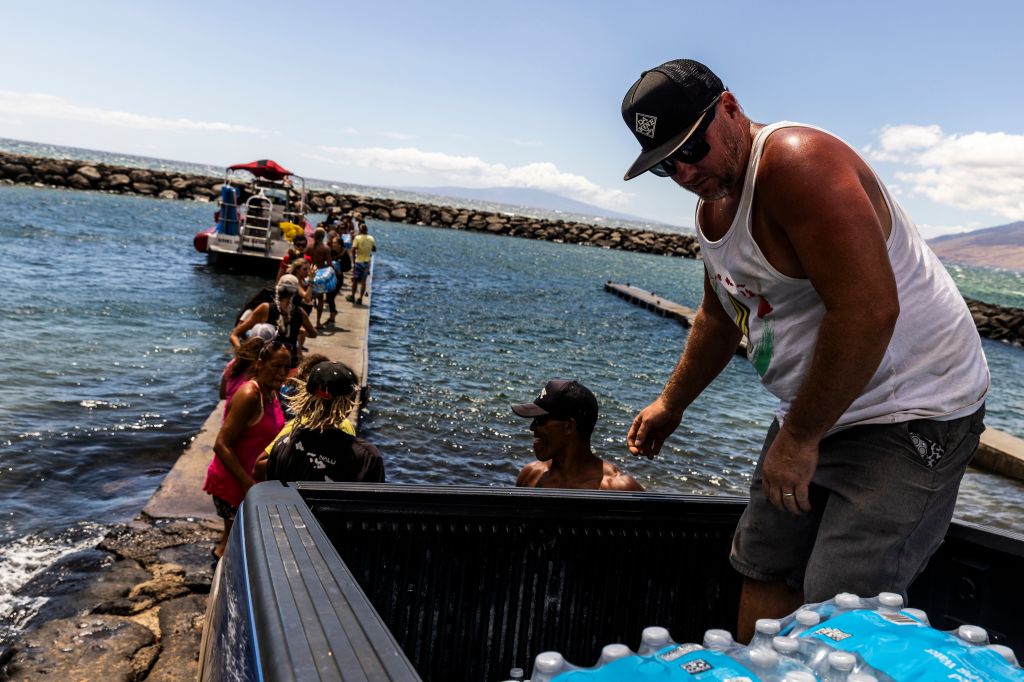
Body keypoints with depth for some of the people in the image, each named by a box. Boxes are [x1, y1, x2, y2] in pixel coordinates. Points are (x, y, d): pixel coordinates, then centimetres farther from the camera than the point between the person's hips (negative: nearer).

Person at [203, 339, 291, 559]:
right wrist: (248, 483, -27)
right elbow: (221, 445, -26)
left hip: (252, 477, 8)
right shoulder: (249, 395, -24)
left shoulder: (271, 393, 2)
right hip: (232, 482, -8)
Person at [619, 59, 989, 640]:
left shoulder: (796, 161, -23)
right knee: (765, 572, 13)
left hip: (911, 412, -9)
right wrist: (670, 405, 27)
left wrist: (799, 439, -22)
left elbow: (868, 309, -31)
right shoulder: (713, 204, 8)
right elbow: (720, 318, 23)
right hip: (815, 410, 9)